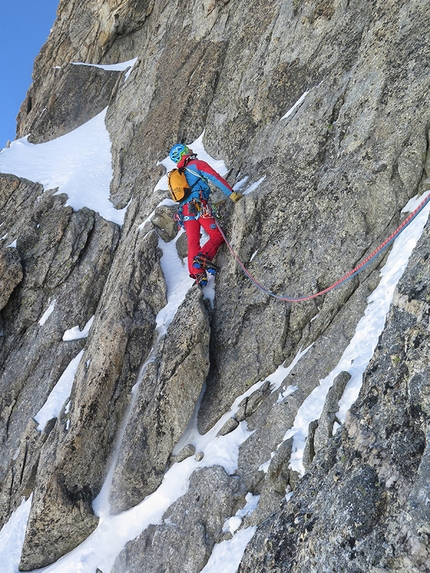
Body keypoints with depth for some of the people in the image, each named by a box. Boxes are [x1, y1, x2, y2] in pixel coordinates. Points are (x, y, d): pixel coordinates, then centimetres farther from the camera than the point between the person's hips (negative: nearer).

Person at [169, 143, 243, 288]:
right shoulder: (197, 164, 7)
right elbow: (215, 178, -4)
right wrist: (232, 194, -8)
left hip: (185, 210, 6)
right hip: (200, 206, -6)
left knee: (193, 242, -1)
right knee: (217, 235, -3)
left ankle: (197, 273, -15)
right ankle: (203, 257, -26)